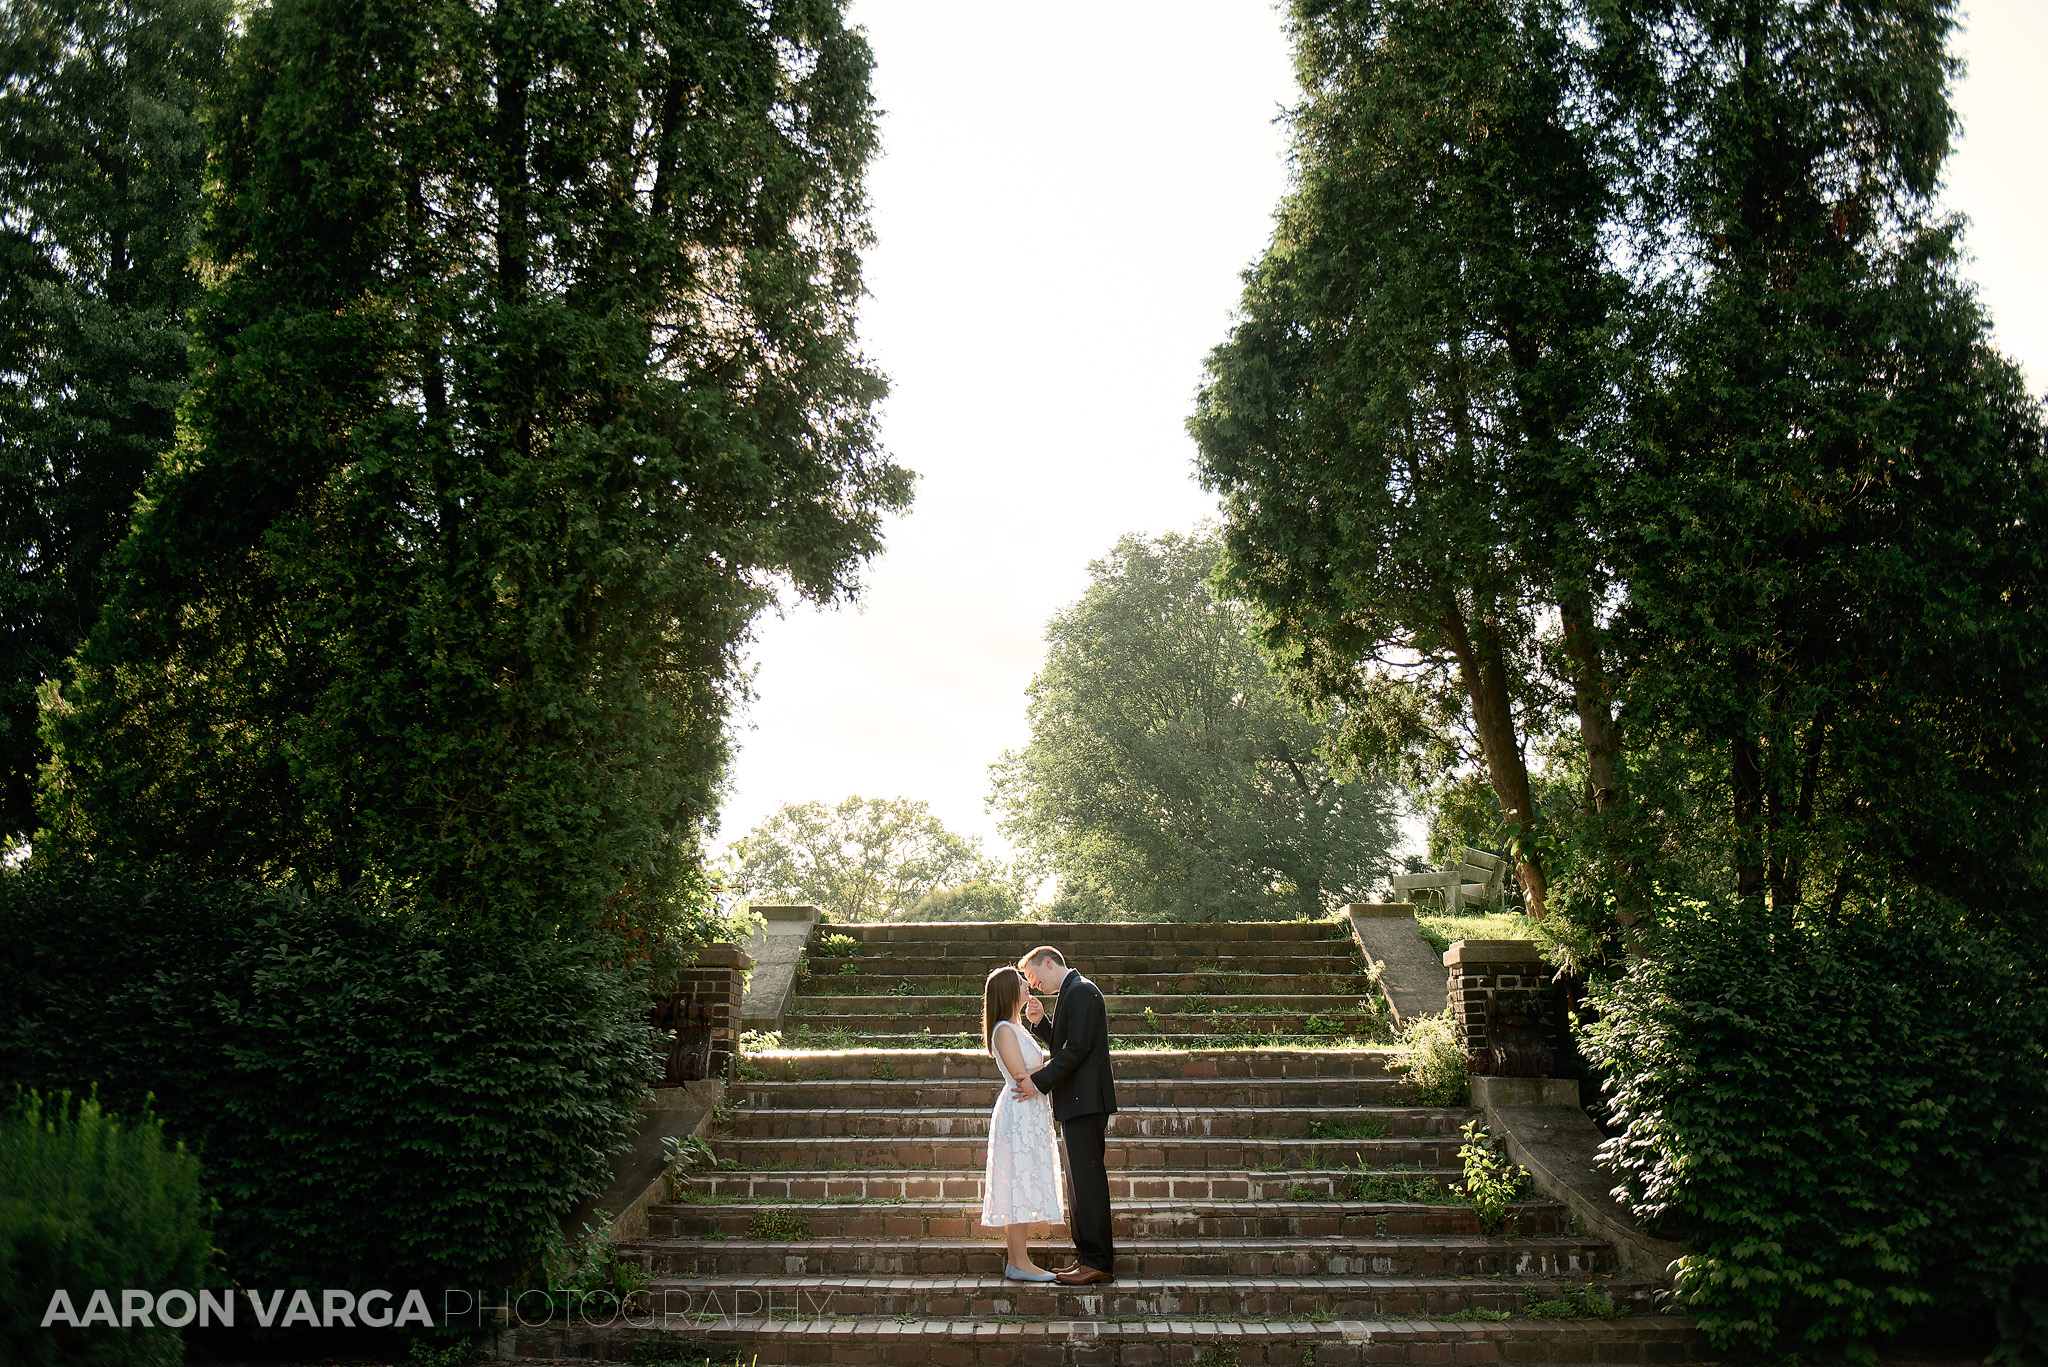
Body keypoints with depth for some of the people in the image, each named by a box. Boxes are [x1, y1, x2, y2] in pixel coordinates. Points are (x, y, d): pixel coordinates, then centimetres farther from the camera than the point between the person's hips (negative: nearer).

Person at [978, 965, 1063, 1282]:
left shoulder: (1015, 1027, 17)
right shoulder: (1004, 1030, -14)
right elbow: (1021, 1075, -17)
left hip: (1030, 1115, 10)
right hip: (1018, 1115, -10)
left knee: (1020, 1189, 9)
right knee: (1019, 1185, -7)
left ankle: (1015, 1261, 12)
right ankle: (1020, 1261, -4)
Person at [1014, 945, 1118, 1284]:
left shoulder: (1080, 991, -13)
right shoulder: (1074, 991, 19)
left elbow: (1076, 1048, -21)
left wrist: (1040, 1081, -18)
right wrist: (1040, 1022, 6)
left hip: (1085, 1100, -11)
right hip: (1078, 1102, 11)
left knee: (1087, 1178, -8)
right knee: (1081, 1179, 14)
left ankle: (1098, 1261, -4)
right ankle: (1089, 1254, 20)